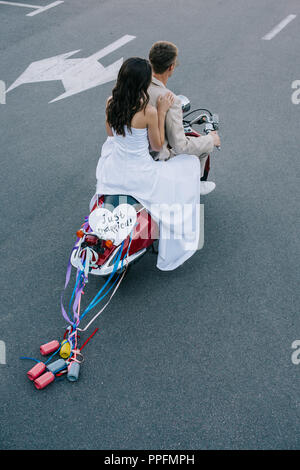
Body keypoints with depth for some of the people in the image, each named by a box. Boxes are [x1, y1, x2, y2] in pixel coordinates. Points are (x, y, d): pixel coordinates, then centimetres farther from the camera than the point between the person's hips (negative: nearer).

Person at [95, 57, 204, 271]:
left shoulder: (111, 103, -4)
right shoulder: (149, 112, -23)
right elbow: (158, 146, -8)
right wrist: (161, 112, -8)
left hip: (112, 173, 7)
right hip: (140, 177, -7)